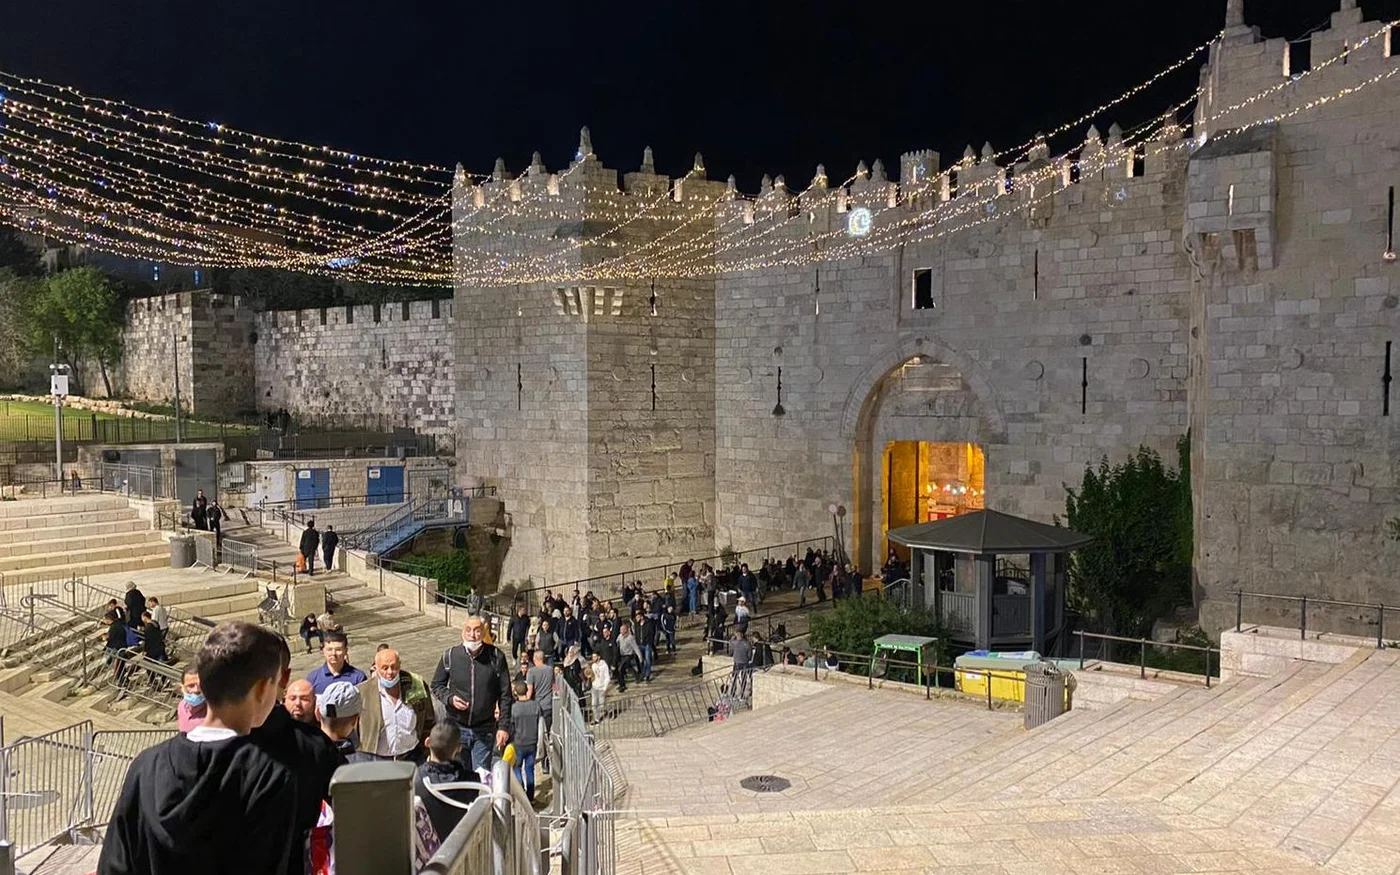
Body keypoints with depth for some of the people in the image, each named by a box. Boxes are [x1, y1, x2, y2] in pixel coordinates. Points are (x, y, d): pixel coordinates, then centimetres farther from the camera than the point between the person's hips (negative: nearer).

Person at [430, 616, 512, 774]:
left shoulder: (496, 657, -7)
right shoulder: (450, 656, -6)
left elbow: (505, 695, -2)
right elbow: (436, 685, 7)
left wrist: (503, 726, -6)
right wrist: (450, 698, -14)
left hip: (485, 730, -1)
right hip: (457, 728, 1)